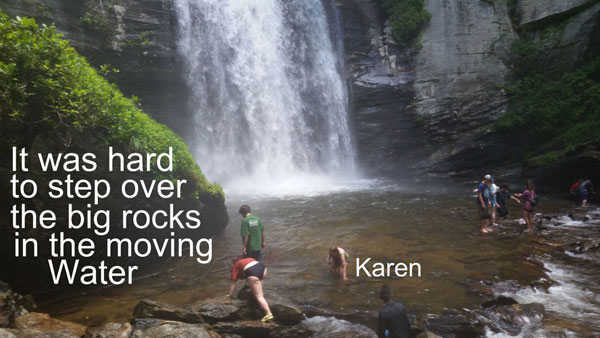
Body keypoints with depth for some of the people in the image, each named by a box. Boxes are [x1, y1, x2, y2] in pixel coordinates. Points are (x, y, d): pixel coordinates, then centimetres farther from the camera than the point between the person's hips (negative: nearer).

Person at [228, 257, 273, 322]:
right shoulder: (248, 259, 38)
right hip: (263, 267, 6)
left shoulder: (235, 266, 22)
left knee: (259, 296, -5)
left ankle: (268, 314, -15)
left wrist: (230, 294, 30)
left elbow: (233, 282, 20)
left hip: (252, 273, -6)